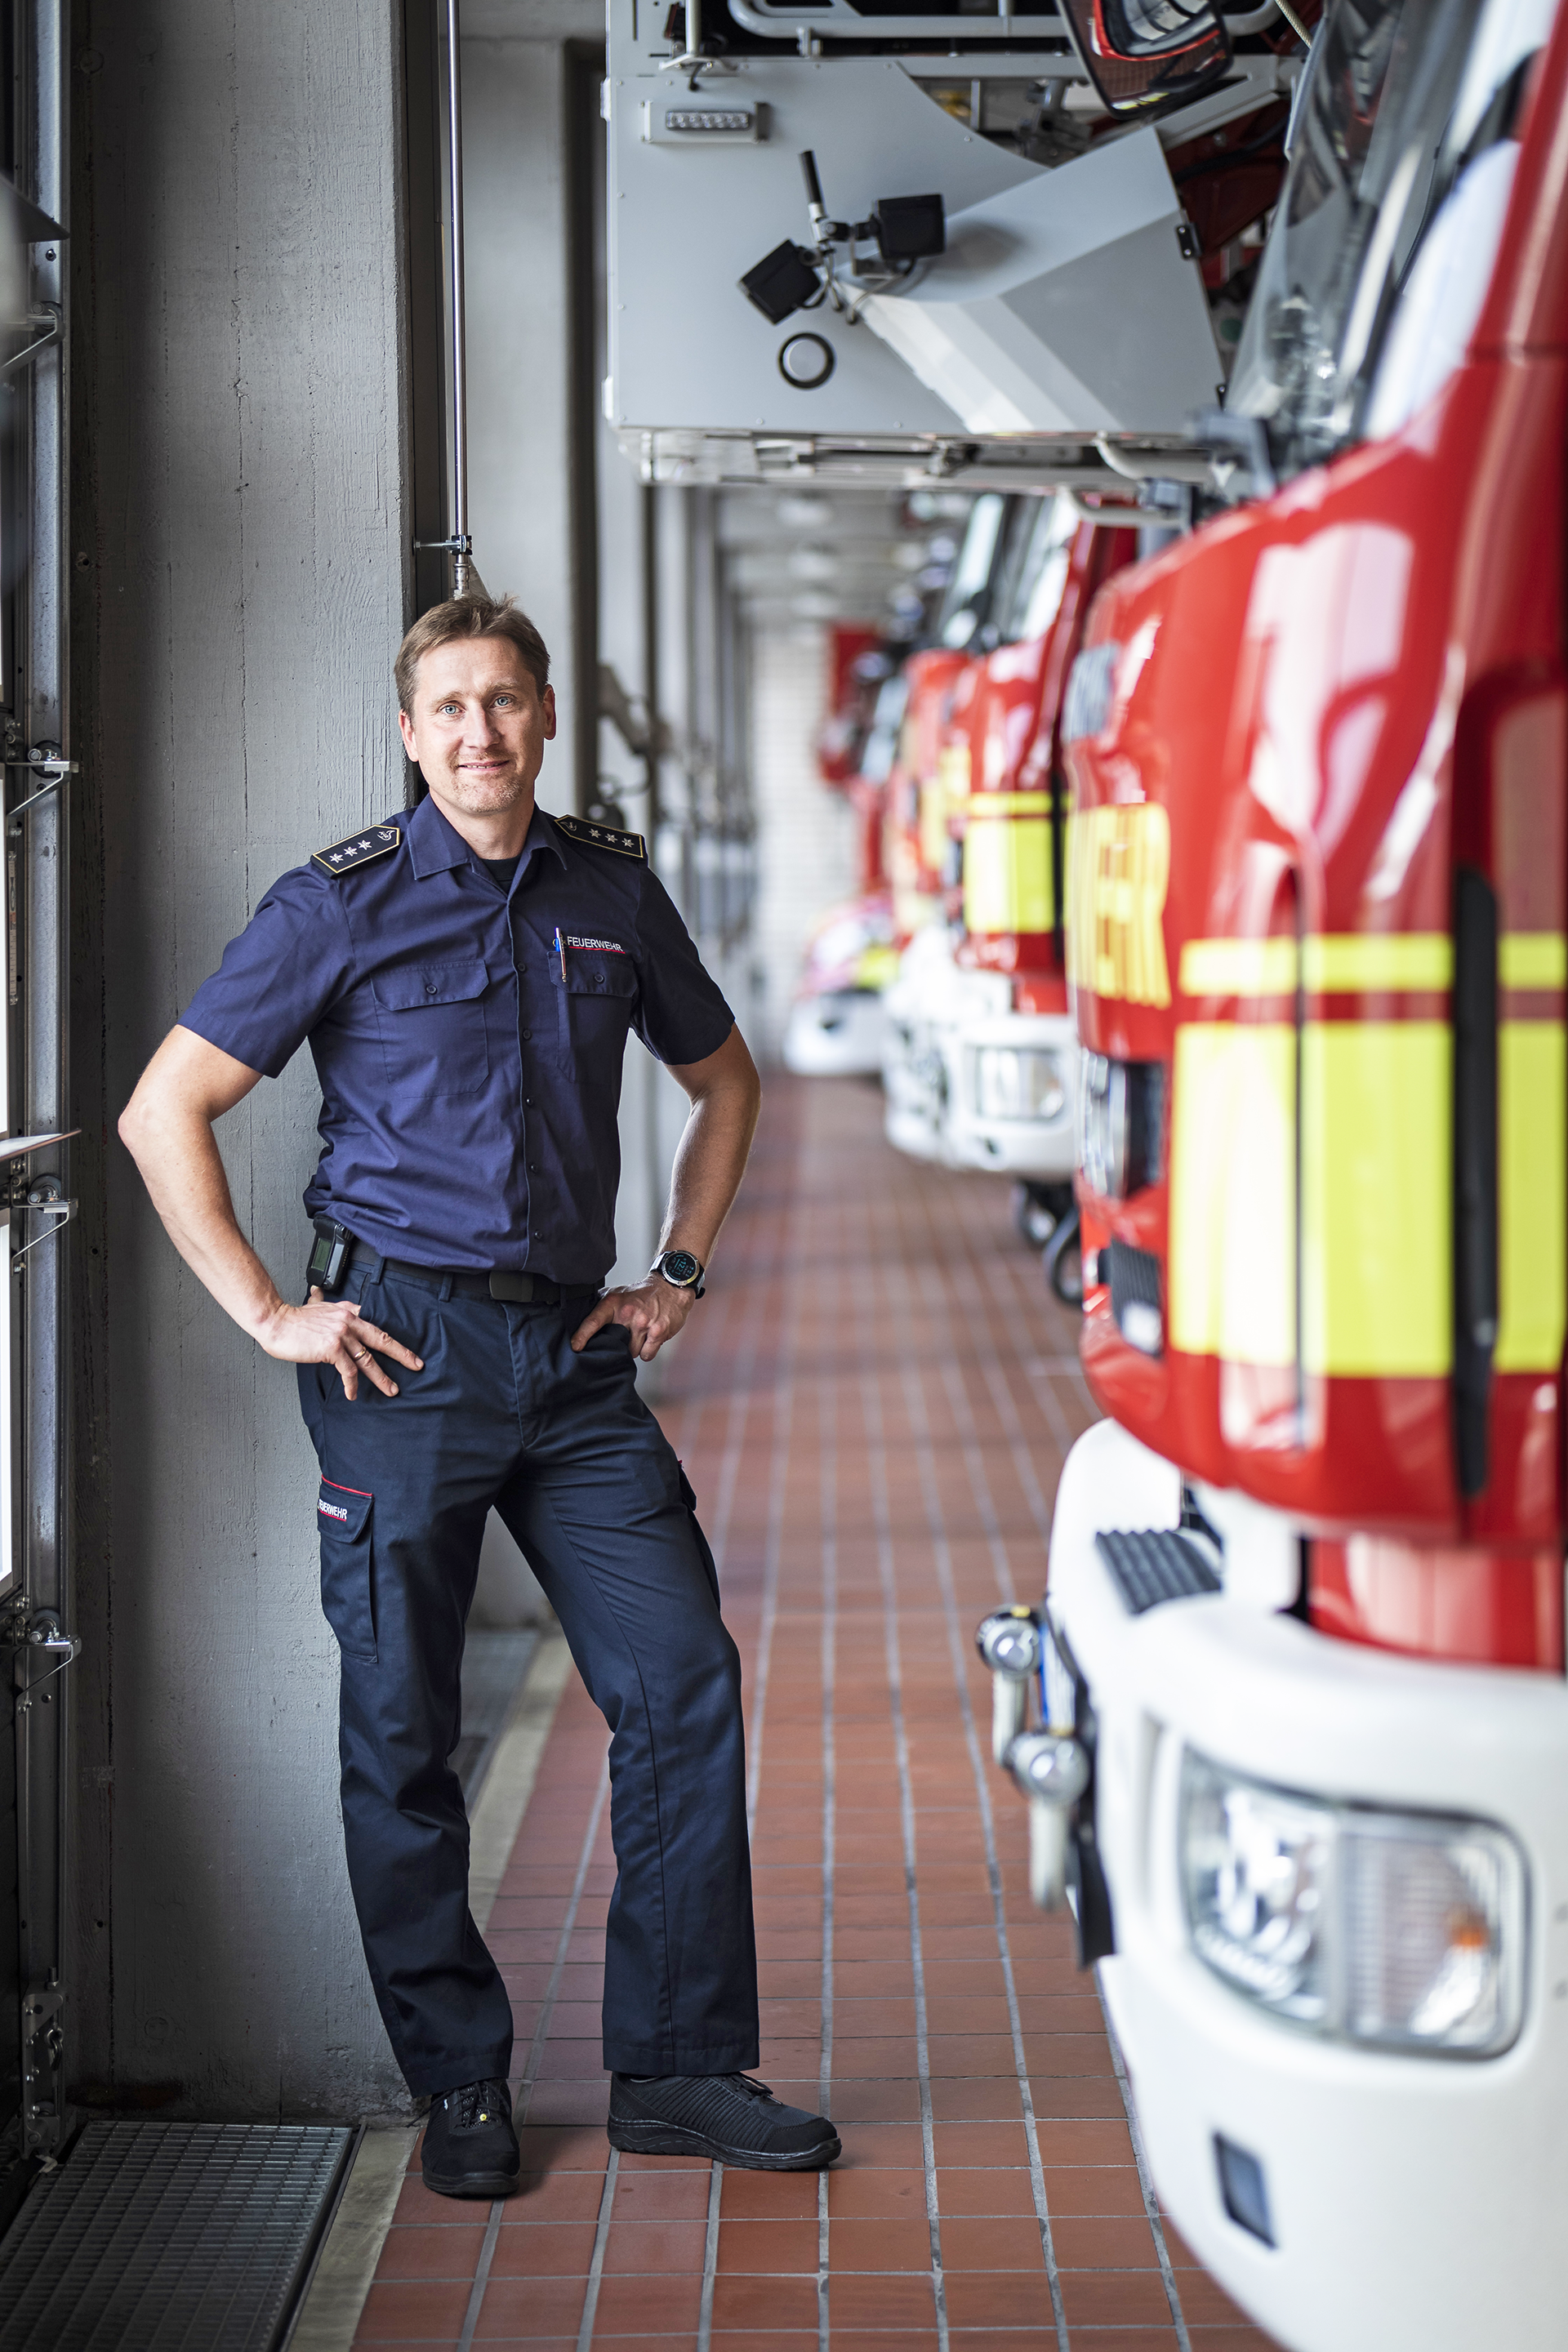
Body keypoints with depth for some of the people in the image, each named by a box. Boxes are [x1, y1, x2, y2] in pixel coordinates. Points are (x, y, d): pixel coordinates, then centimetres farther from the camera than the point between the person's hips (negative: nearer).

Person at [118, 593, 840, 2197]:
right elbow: (163, 1113, -3)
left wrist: (679, 1270, 14)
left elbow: (723, 1080, 25)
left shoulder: (612, 894, 9)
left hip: (575, 1352, 4)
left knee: (683, 1678, -2)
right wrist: (269, 1316, -7)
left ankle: (677, 2066, 9)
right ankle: (459, 2083, 15)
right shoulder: (341, 905, -3)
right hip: (406, 1346, -3)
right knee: (403, 1730, 2)